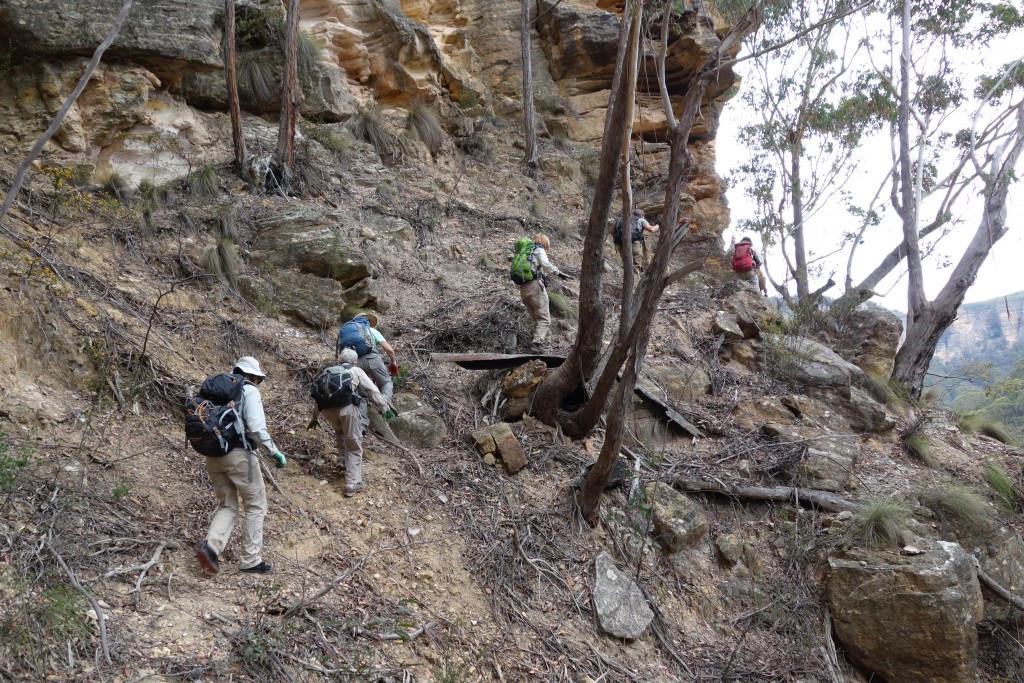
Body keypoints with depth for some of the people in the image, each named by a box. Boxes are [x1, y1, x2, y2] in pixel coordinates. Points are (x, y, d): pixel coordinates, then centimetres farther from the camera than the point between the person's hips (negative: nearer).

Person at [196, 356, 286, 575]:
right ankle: (251, 560, 9)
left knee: (228, 506, 16)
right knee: (255, 505, 8)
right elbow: (256, 427, -16)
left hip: (213, 454, 7)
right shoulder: (249, 391, -5)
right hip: (238, 454, -6)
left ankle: (211, 546, -9)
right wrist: (275, 452, -8)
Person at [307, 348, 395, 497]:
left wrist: (315, 417, 44)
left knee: (340, 431, 38)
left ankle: (342, 460, 33)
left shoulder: (329, 371, 31)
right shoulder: (356, 371, 19)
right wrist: (385, 408, 13)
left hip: (327, 409, 4)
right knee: (354, 447, 5)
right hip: (347, 407, -4)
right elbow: (373, 392, 11)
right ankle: (353, 484, 0)